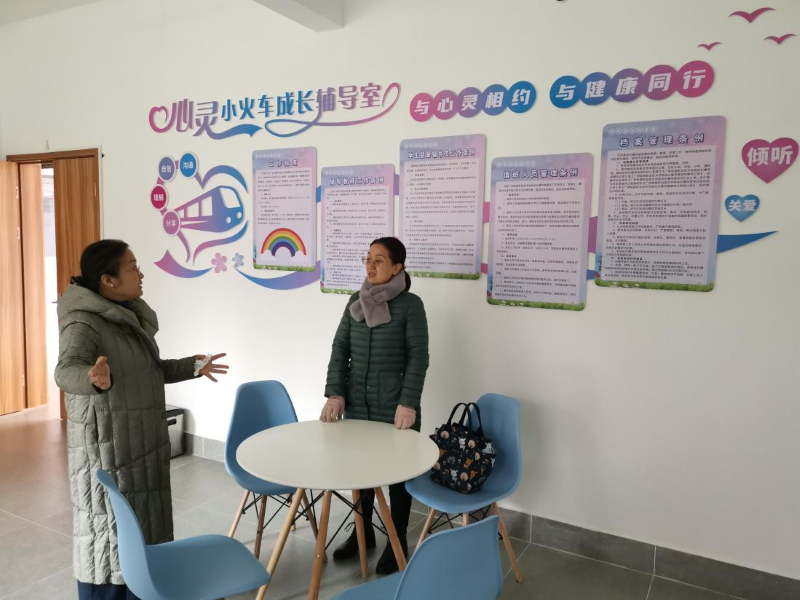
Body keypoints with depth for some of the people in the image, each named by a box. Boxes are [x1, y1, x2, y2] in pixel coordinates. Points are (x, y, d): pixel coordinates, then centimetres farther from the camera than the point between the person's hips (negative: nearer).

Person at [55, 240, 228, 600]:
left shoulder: (131, 315, 7)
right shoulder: (83, 322, -20)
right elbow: (67, 371, -38)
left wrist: (192, 367, 18)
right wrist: (93, 378, -59)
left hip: (143, 442, 9)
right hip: (107, 445, -8)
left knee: (143, 525, 19)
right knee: (108, 529, 4)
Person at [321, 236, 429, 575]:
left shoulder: (410, 305, -9)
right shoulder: (357, 301, 5)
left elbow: (418, 356, -12)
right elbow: (340, 348, 5)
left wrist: (408, 402, -19)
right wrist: (335, 393, -3)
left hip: (395, 407, -5)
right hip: (357, 404, 5)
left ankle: (398, 542, 27)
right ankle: (363, 532, 37)